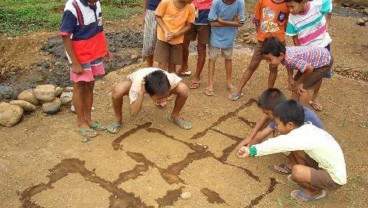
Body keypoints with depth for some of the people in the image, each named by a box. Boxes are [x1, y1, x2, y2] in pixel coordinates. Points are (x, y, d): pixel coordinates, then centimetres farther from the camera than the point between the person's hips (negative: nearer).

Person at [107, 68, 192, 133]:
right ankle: (118, 119, -5)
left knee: (183, 90, -26)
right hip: (134, 81, -1)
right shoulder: (137, 84, -43)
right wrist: (141, 93, -50)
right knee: (117, 91, -36)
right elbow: (133, 112, -40)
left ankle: (175, 116, 3)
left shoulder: (170, 79, -39)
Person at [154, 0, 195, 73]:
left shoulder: (191, 7, -15)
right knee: (162, 63, -2)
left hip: (177, 39, 2)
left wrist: (175, 34, -19)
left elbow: (188, 25, -5)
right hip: (163, 37, -2)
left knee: (172, 65, 8)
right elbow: (158, 17, -8)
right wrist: (166, 31, -21)